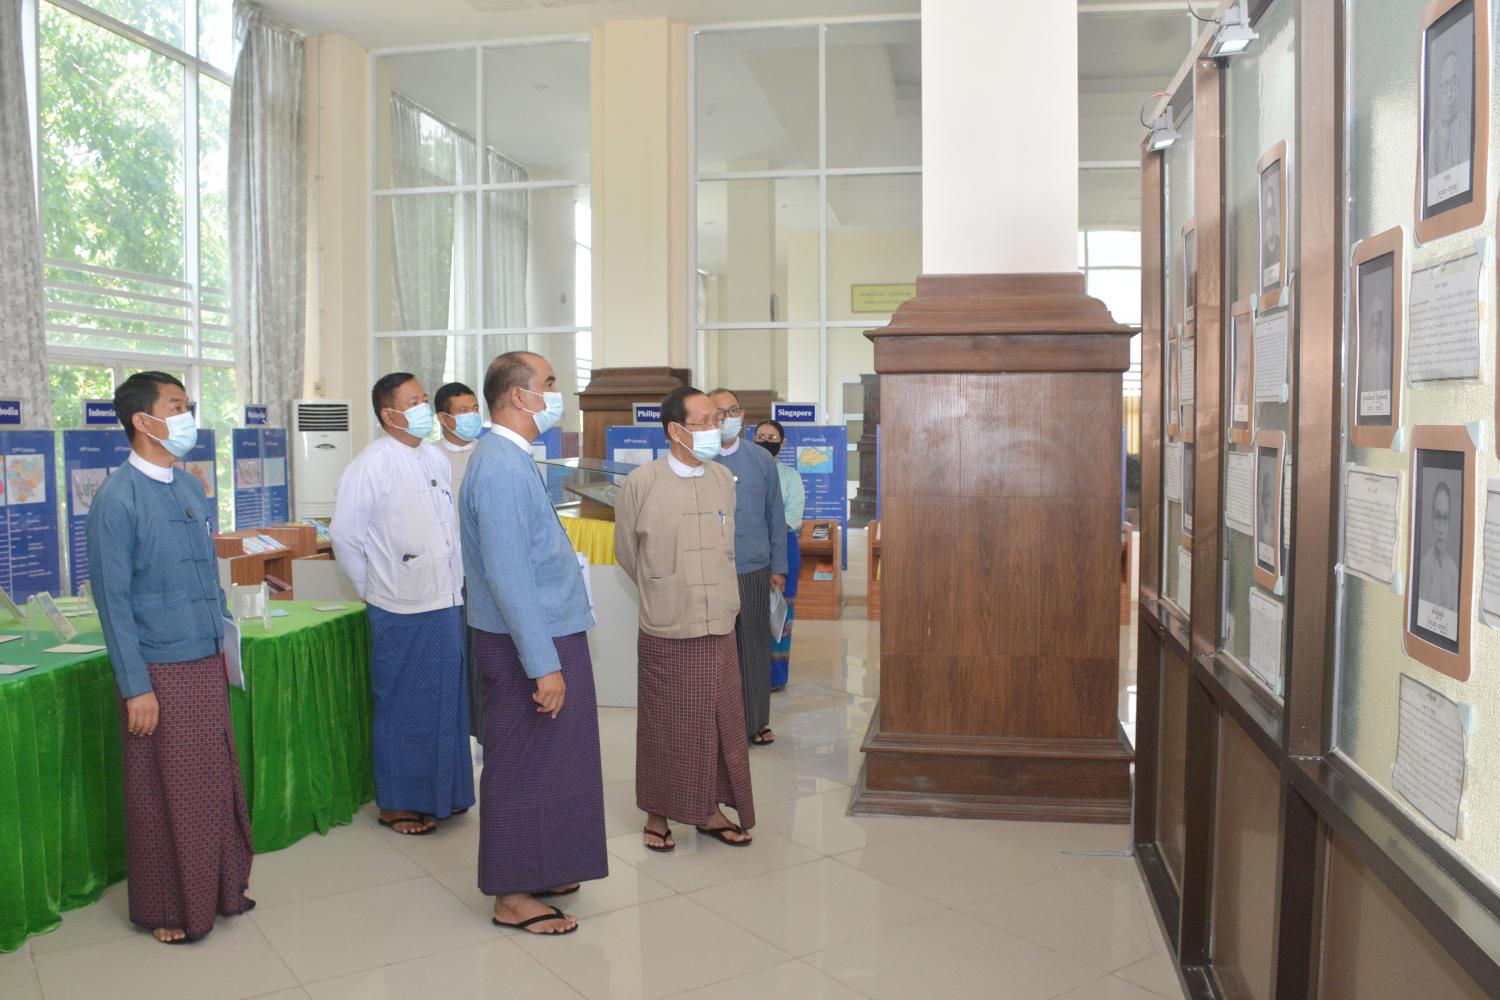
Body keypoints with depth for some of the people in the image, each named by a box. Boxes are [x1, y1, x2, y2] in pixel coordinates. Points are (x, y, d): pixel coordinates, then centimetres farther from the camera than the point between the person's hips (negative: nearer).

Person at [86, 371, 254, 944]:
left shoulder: (190, 489, 7)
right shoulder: (118, 499, -14)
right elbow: (113, 599, -15)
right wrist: (135, 687, -15)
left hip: (206, 665, 7)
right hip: (160, 671, -7)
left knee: (217, 781, 16)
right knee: (164, 794, 7)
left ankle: (220, 887, 33)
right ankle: (165, 909, 24)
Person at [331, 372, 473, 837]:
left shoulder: (437, 459, 9)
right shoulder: (370, 465, -11)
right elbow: (344, 535, -7)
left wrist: (455, 580, 14)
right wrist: (371, 588, 0)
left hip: (447, 603, 6)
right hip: (401, 611, -6)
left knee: (447, 704, 15)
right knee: (403, 711, 6)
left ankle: (443, 792, 31)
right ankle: (397, 804, 22)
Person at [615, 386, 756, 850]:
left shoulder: (724, 479, 4)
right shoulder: (641, 483, -8)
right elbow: (626, 552, 5)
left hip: (719, 627, 4)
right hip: (665, 633, -4)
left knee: (721, 724, 10)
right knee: (665, 727, 8)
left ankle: (711, 810, 26)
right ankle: (658, 814, 25)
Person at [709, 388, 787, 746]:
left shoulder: (762, 460, 5)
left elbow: (776, 515, 9)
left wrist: (778, 566, 7)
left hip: (755, 570, 2)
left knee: (754, 646, 11)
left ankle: (756, 720, 24)